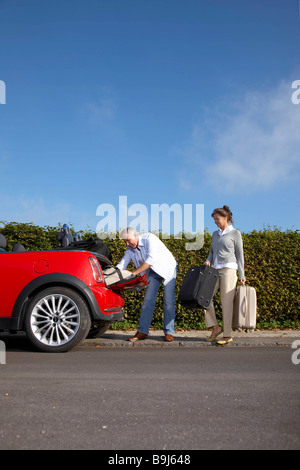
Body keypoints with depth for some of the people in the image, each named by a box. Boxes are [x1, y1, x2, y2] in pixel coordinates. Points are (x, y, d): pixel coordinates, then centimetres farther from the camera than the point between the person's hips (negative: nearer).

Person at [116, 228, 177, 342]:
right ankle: (142, 332, -1)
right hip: (153, 272, 5)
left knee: (169, 300, -10)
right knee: (148, 299, -3)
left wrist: (133, 273, -35)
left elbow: (151, 260, -33)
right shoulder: (130, 249, -5)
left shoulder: (149, 238, -25)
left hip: (168, 267, -5)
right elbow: (121, 266, -3)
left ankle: (169, 332, -5)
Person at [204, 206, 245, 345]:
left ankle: (227, 335, 2)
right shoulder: (215, 234, 18)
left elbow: (239, 255, 0)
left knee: (226, 302, -6)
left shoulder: (235, 233, 1)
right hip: (215, 270, 6)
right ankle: (215, 327, 6)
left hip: (228, 269, -6)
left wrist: (241, 275, -4)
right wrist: (208, 261, 0)